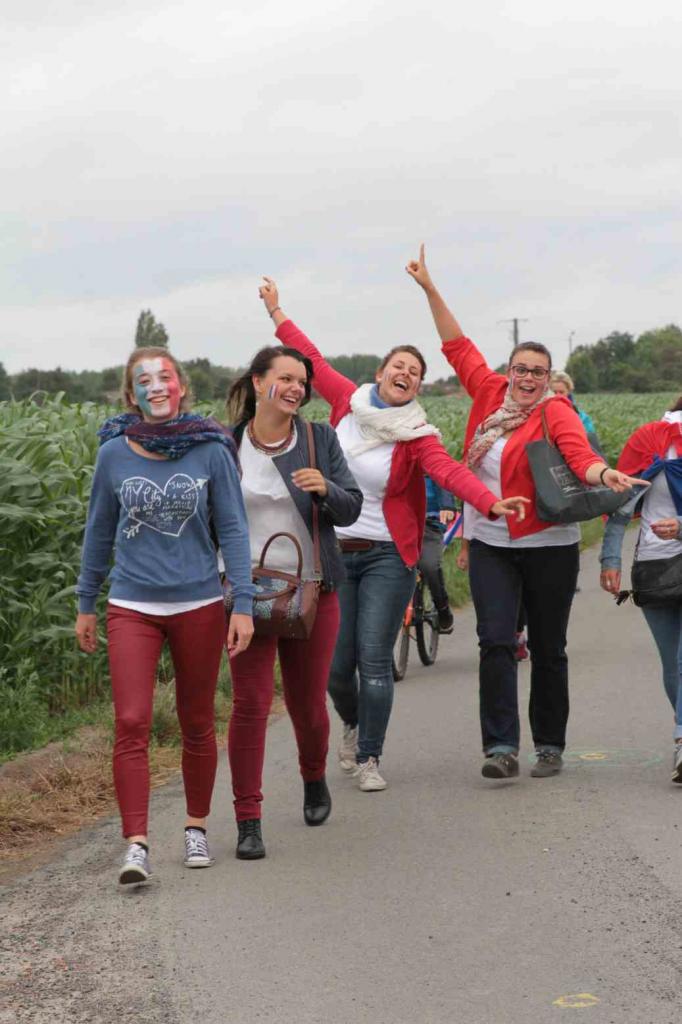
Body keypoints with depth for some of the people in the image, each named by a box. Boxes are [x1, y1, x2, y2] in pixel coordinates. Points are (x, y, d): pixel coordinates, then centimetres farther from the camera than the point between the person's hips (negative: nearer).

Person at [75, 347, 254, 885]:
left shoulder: (211, 451, -5)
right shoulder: (114, 454, -1)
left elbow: (233, 529, 0)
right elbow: (100, 532, 10)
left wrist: (243, 604, -6)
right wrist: (86, 604, 15)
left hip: (199, 605, 0)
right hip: (132, 608, 0)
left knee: (197, 724, 12)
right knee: (132, 724, -11)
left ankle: (196, 827, 29)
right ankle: (136, 845, -10)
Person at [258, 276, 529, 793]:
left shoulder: (416, 434, -8)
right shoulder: (350, 402, 1)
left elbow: (449, 470, -24)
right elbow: (315, 363, 16)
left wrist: (492, 503, -42)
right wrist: (278, 314, 25)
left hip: (387, 557, -3)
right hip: (334, 551, 3)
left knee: (374, 659, -7)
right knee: (336, 663, 3)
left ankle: (368, 758, 8)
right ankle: (353, 724, 36)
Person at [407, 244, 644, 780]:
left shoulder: (555, 411, -9)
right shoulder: (490, 394, 4)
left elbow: (578, 451, -27)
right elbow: (458, 346, 13)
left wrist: (603, 473, -49)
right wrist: (429, 288, 14)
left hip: (548, 545, -3)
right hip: (491, 544, 3)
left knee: (548, 649, 7)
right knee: (496, 641, -9)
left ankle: (550, 746, 19)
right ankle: (502, 748, -10)